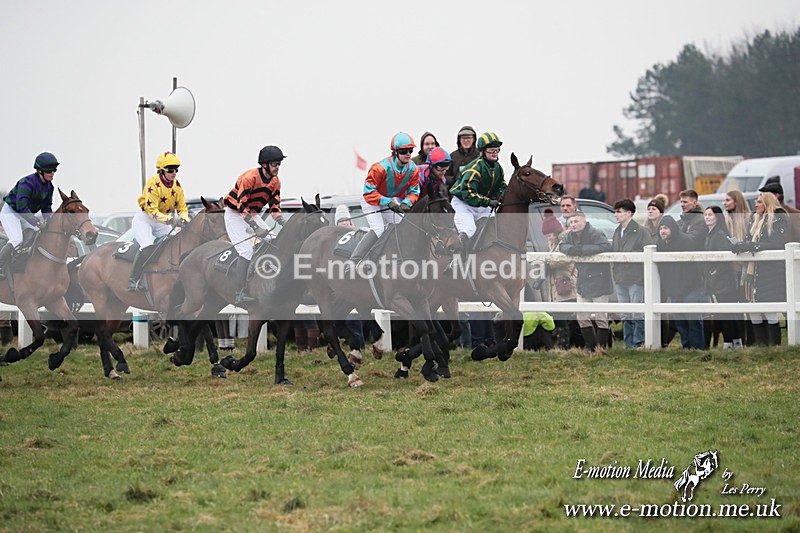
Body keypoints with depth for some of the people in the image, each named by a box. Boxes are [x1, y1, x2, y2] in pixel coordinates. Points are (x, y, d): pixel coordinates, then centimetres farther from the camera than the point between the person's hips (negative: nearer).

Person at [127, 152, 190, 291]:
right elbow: (152, 210, -28)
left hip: (164, 221, 7)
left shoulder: (176, 185, -1)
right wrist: (170, 220, -39)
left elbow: (182, 207, 3)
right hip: (144, 219, -7)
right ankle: (133, 280, -25)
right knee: (148, 247, -29)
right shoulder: (153, 184, -23)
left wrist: (184, 220, -20)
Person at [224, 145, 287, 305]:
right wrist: (256, 228, -35)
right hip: (235, 215, -8)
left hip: (253, 215, 8)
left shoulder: (275, 181, -2)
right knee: (246, 251, -22)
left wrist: (284, 223, -16)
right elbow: (242, 207, -29)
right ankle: (239, 294, -24)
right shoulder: (249, 178, -26)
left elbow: (274, 207, 2)